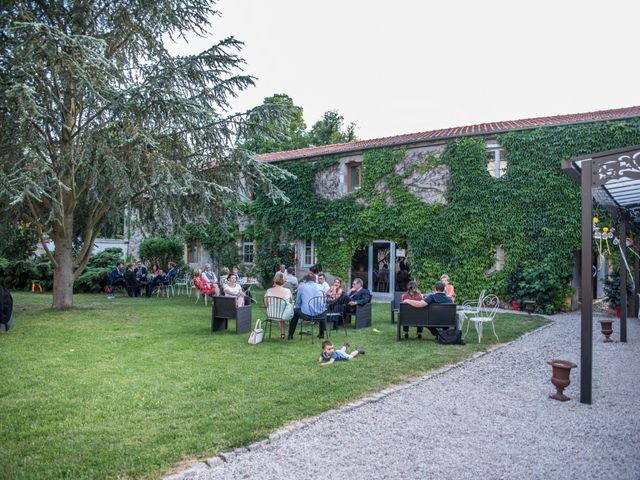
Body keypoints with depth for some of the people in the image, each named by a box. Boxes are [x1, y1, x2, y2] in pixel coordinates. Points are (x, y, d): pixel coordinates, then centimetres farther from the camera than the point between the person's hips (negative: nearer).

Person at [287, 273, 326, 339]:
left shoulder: (301, 286, 3)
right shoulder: (320, 287, 8)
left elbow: (298, 303, 9)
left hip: (306, 314, -2)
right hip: (319, 314, 2)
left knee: (295, 310, 29)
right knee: (324, 310, 37)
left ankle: (290, 335, 30)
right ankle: (322, 334, 41)